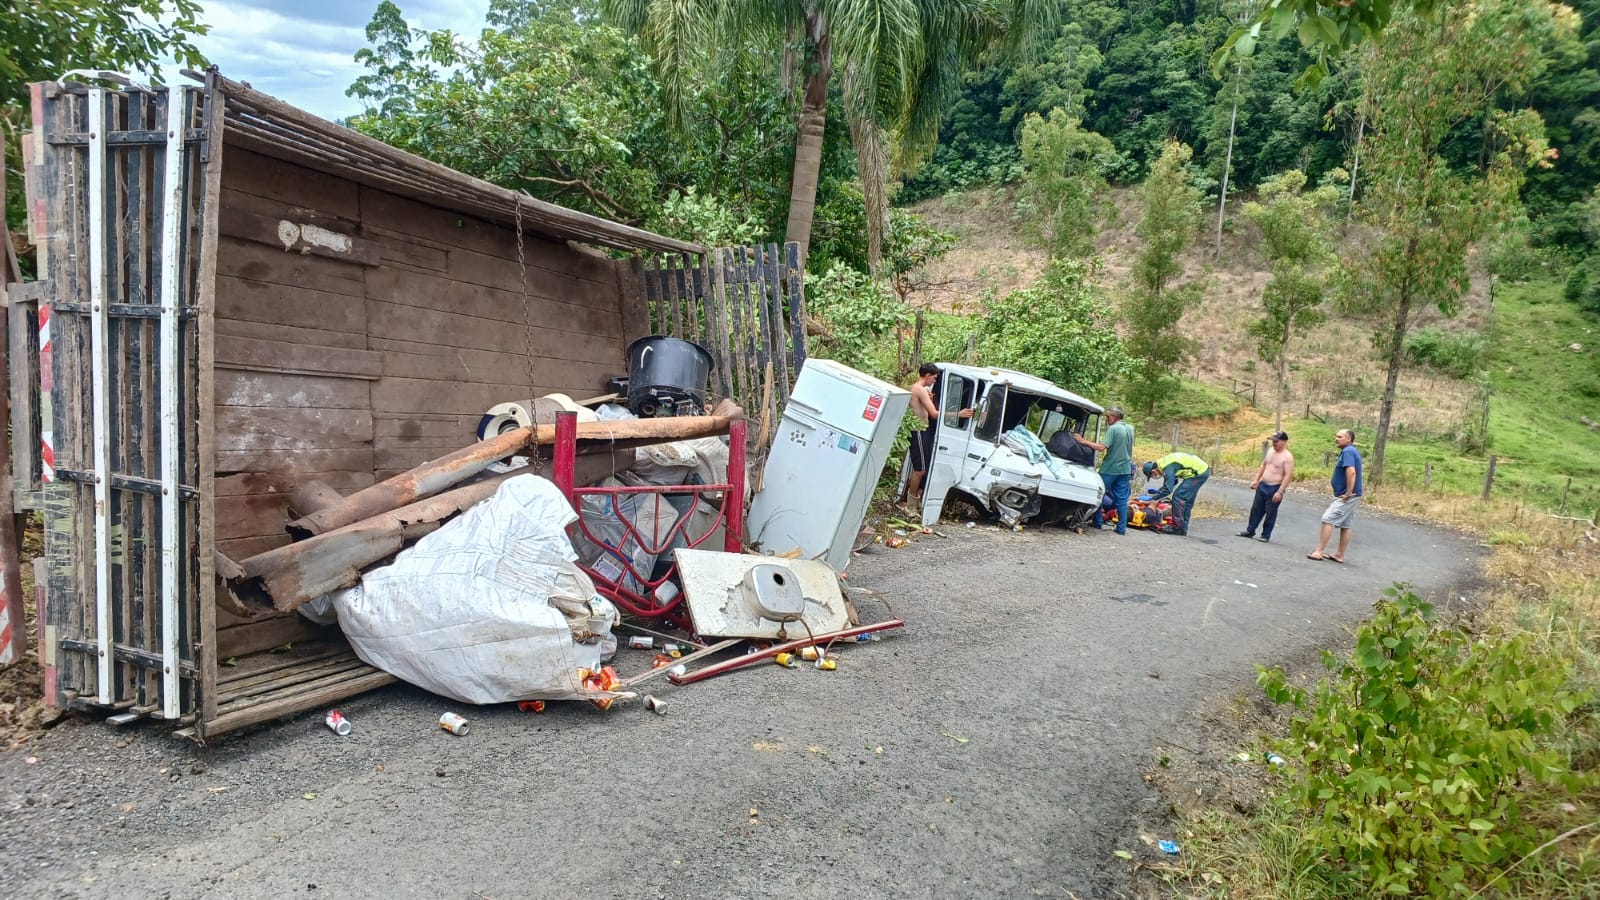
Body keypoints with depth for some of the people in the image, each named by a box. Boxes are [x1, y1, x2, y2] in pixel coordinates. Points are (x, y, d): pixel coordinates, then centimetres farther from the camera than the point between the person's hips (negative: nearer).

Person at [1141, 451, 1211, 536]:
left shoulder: (1167, 468, -20)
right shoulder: (1164, 462, 10)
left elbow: (1168, 489, -24)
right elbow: (1171, 483, 22)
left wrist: (1153, 498, -16)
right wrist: (1156, 492, 18)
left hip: (1199, 473, -10)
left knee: (1178, 497, -9)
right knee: (1187, 500, 14)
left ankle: (1177, 528, -6)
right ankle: (1182, 528, 19)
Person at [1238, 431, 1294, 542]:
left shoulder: (1287, 457, -16)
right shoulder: (1271, 451, 8)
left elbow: (1288, 476, -20)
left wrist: (1280, 492, -23)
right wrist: (1255, 480, 15)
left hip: (1275, 488, -7)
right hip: (1262, 485, 7)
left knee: (1270, 513, 2)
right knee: (1256, 509, 12)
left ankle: (1266, 535, 13)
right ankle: (1250, 531, 22)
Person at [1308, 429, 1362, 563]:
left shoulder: (1347, 451, -16)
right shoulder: (1351, 451, 17)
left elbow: (1351, 472, -29)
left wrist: (1348, 493, -25)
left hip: (1347, 496, -10)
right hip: (1347, 496, 10)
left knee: (1327, 520, -10)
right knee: (1345, 526, 12)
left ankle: (1319, 551, -9)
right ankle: (1340, 555, 17)